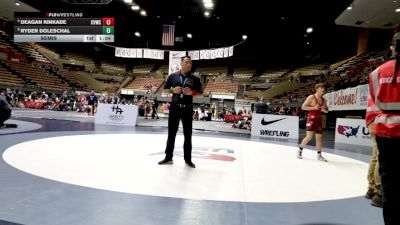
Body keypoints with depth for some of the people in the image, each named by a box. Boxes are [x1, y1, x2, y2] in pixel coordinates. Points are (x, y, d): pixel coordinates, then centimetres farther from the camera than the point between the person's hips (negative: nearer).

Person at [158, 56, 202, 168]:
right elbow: (165, 90, 8)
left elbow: (201, 94, 4)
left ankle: (188, 159, 16)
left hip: (187, 109, 0)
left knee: (188, 135, 6)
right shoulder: (172, 76, 3)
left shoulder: (194, 79, 1)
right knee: (171, 133, 7)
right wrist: (173, 90, -11)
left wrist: (192, 93, -15)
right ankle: (168, 157, 19)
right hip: (174, 107, 0)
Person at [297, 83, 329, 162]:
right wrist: (314, 107, -21)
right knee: (309, 137, -11)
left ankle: (319, 155, 13)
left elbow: (327, 110, 19)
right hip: (311, 119, -6)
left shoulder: (323, 100, 10)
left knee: (319, 137, 5)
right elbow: (303, 107, -13)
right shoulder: (311, 97, -9)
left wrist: (324, 109, -5)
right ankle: (300, 150, 9)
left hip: (319, 120, 6)